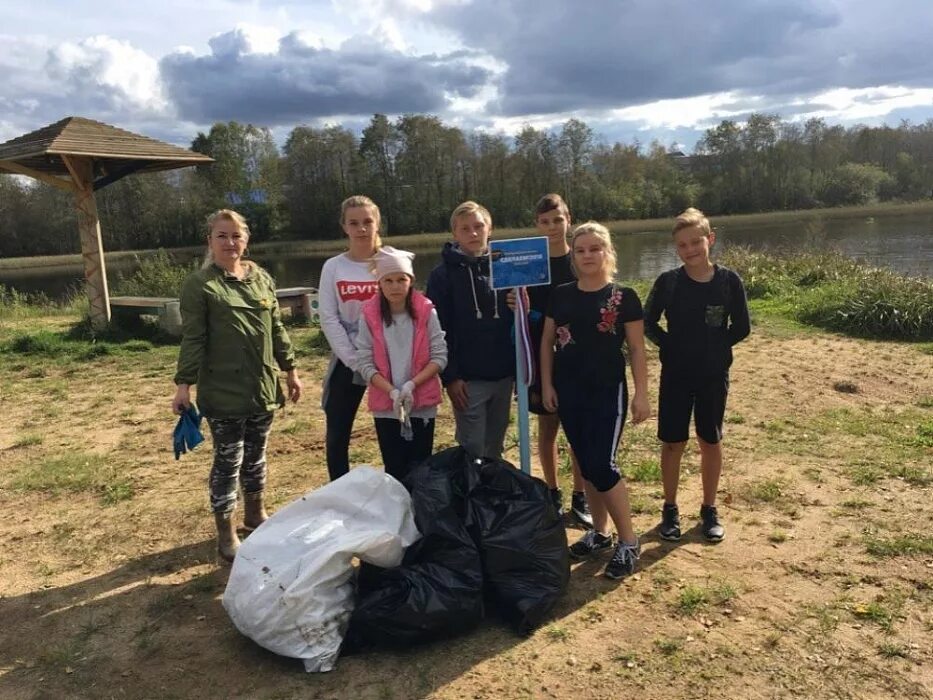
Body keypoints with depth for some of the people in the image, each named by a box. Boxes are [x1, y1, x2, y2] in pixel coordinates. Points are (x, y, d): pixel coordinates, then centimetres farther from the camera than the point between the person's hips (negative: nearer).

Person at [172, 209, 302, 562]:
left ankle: (255, 514, 37)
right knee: (228, 460, 3)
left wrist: (290, 370, 13)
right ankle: (226, 533, 18)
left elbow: (276, 328, 13)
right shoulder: (199, 284, -7)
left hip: (262, 385, 5)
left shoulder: (261, 278, 8)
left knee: (256, 455, 18)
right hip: (223, 391, -5)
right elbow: (192, 339, -9)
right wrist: (184, 384, -15)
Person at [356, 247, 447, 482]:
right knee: (395, 470, 9)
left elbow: (440, 356, -6)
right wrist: (392, 392, -18)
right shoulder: (369, 315, -6)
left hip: (422, 404, 0)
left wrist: (411, 385, -18)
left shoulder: (426, 312, -7)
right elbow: (364, 363, -6)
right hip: (385, 407, 0)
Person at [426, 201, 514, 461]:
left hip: (503, 374, 4)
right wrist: (449, 376, -13)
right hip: (468, 378, -4)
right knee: (473, 452, 4)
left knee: (495, 449, 16)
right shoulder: (443, 274, -6)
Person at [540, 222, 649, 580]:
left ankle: (629, 541, 9)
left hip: (608, 391, -4)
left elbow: (637, 349, -5)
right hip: (569, 391, 4)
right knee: (585, 464, 11)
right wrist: (546, 384, 3)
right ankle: (599, 531, 27)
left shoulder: (623, 297, -6)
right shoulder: (561, 295, 3)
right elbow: (547, 342, 9)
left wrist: (641, 394, -8)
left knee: (602, 466, -7)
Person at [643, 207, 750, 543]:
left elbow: (741, 327, 0)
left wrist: (714, 348, -5)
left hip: (714, 374, 0)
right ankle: (670, 509, 22)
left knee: (711, 442, 11)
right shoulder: (668, 282, -8)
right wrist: (671, 346, -7)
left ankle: (709, 509, 27)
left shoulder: (728, 281, -8)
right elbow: (648, 323, 1)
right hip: (675, 375, 0)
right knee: (672, 443, 6)